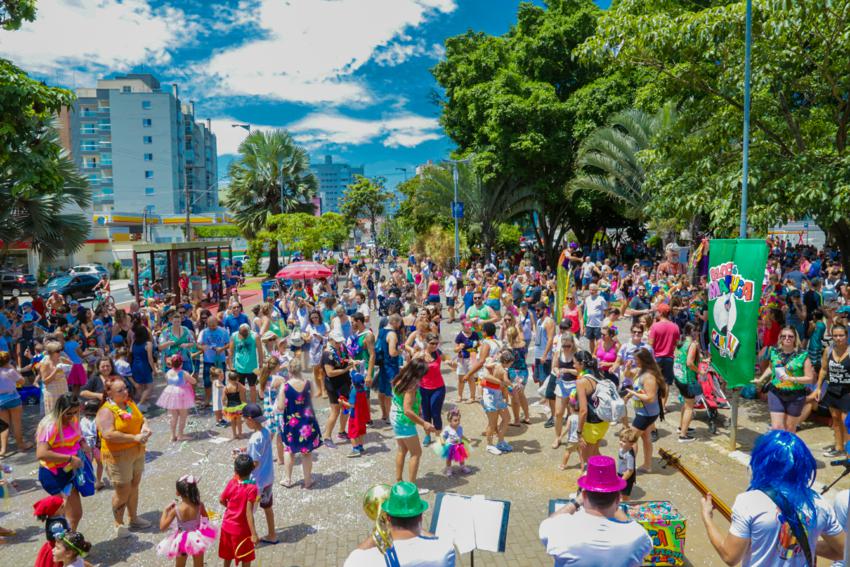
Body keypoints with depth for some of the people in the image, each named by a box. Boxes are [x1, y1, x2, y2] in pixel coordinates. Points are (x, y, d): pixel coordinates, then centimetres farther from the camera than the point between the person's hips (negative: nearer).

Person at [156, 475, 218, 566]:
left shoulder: (176, 509, -25)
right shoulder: (200, 505, -19)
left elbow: (162, 527, -17)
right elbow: (206, 519, -2)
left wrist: (165, 510, -8)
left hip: (182, 542, -1)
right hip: (198, 539, 2)